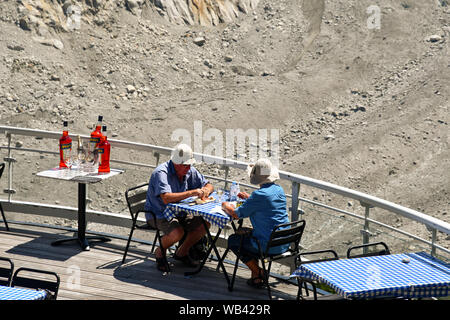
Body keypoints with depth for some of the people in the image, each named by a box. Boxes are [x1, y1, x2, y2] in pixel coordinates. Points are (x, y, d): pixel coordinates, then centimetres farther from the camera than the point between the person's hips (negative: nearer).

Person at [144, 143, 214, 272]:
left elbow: (208, 185, 10)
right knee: (177, 232, -33)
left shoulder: (190, 171, -1)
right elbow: (166, 198, -37)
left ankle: (182, 252, 12)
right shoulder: (161, 173, -24)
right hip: (158, 214, -7)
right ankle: (160, 252, 0)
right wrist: (192, 193, -36)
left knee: (204, 224, -9)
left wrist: (206, 190, -16)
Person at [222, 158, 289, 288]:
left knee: (233, 240, 14)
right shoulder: (279, 190, 4)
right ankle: (257, 272, 27)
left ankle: (257, 271, 13)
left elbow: (237, 214, -11)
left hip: (270, 245, -8)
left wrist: (226, 206, 9)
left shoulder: (259, 195, -20)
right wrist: (249, 197, 29)